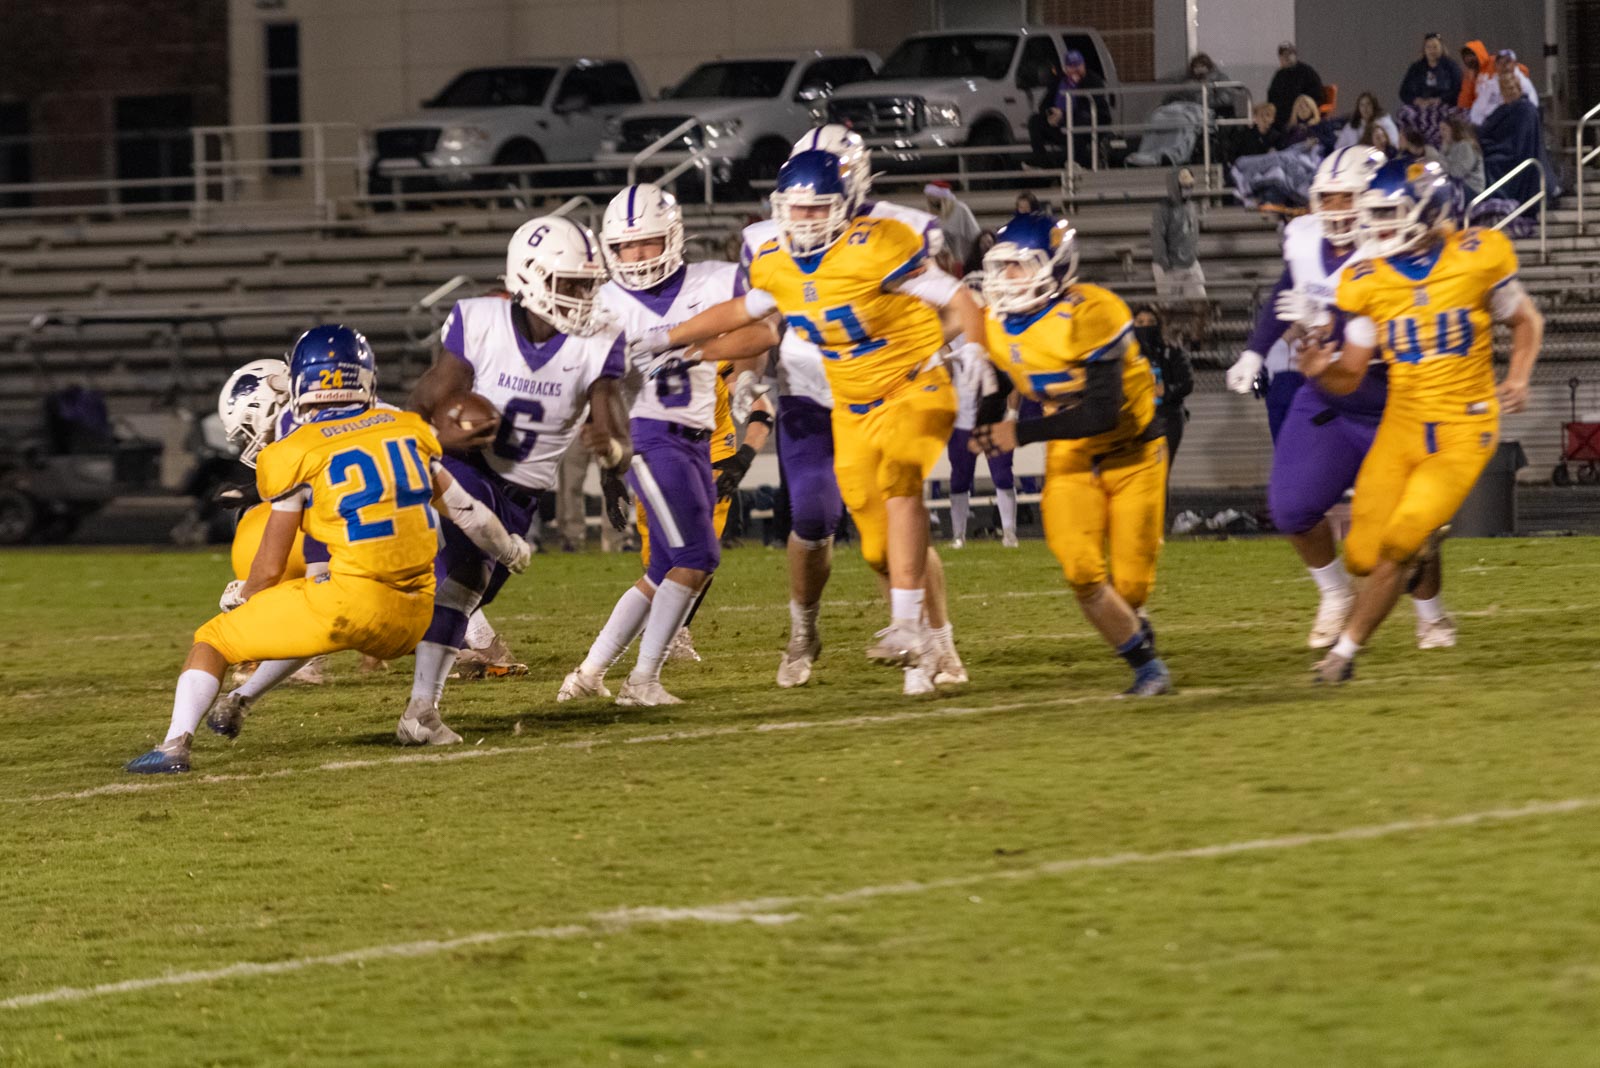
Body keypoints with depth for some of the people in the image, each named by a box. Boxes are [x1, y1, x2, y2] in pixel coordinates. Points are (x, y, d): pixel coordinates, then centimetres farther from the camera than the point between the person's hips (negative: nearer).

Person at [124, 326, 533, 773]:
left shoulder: (297, 454, -3)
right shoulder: (408, 430, 10)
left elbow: (270, 569, 1)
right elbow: (465, 511, 21)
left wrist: (241, 598, 24)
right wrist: (511, 550, 41)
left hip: (349, 602, -5)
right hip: (413, 618, 5)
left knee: (213, 640, 7)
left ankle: (175, 744, -12)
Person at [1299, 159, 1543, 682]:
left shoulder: (1480, 258, -8)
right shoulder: (1367, 282, -2)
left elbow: (1525, 321, 10)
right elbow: (1351, 376, 2)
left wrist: (1518, 377, -7)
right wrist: (1320, 371, -20)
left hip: (1463, 432, -3)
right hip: (1401, 425, 3)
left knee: (1398, 549, -16)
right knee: (1364, 556, -1)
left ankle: (1346, 649, 2)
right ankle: (1424, 543, 36)